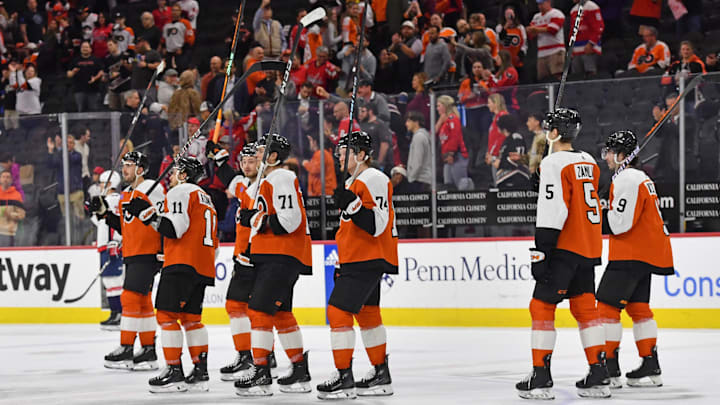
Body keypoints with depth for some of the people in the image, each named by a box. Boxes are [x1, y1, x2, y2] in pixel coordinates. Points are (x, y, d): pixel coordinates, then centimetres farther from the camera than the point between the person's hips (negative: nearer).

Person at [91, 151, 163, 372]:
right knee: (142, 302, 11)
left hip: (148, 254, -9)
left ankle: (126, 350, -9)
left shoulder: (152, 189, -11)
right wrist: (105, 213, 9)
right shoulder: (126, 195, 16)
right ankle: (148, 350, 16)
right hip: (131, 255, 9)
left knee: (130, 297, -12)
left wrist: (165, 250, -19)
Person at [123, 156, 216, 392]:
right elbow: (212, 241, 26)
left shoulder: (180, 191, -4)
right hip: (203, 266, 9)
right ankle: (200, 373, 9)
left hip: (182, 263, -9)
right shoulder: (205, 198, 26)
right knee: (191, 317, 13)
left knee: (167, 315, -8)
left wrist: (150, 215, -13)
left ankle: (175, 373, -13)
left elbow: (175, 227, -18)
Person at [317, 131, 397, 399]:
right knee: (367, 314, 15)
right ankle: (381, 376, 23)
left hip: (369, 260, -11)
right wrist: (342, 262, 26)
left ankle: (344, 377, -11)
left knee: (338, 310, -13)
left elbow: (377, 225, -23)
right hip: (356, 261, 11)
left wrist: (351, 205, -32)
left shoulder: (374, 180, -15)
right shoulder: (353, 182, 18)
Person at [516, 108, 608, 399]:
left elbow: (552, 212, -19)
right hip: (589, 249, 8)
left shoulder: (554, 163, -12)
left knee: (542, 306, -3)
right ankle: (599, 377, 7)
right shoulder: (588, 162, 14)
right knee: (585, 307, 10)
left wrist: (541, 252, -19)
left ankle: (541, 378, -7)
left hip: (564, 247, -8)